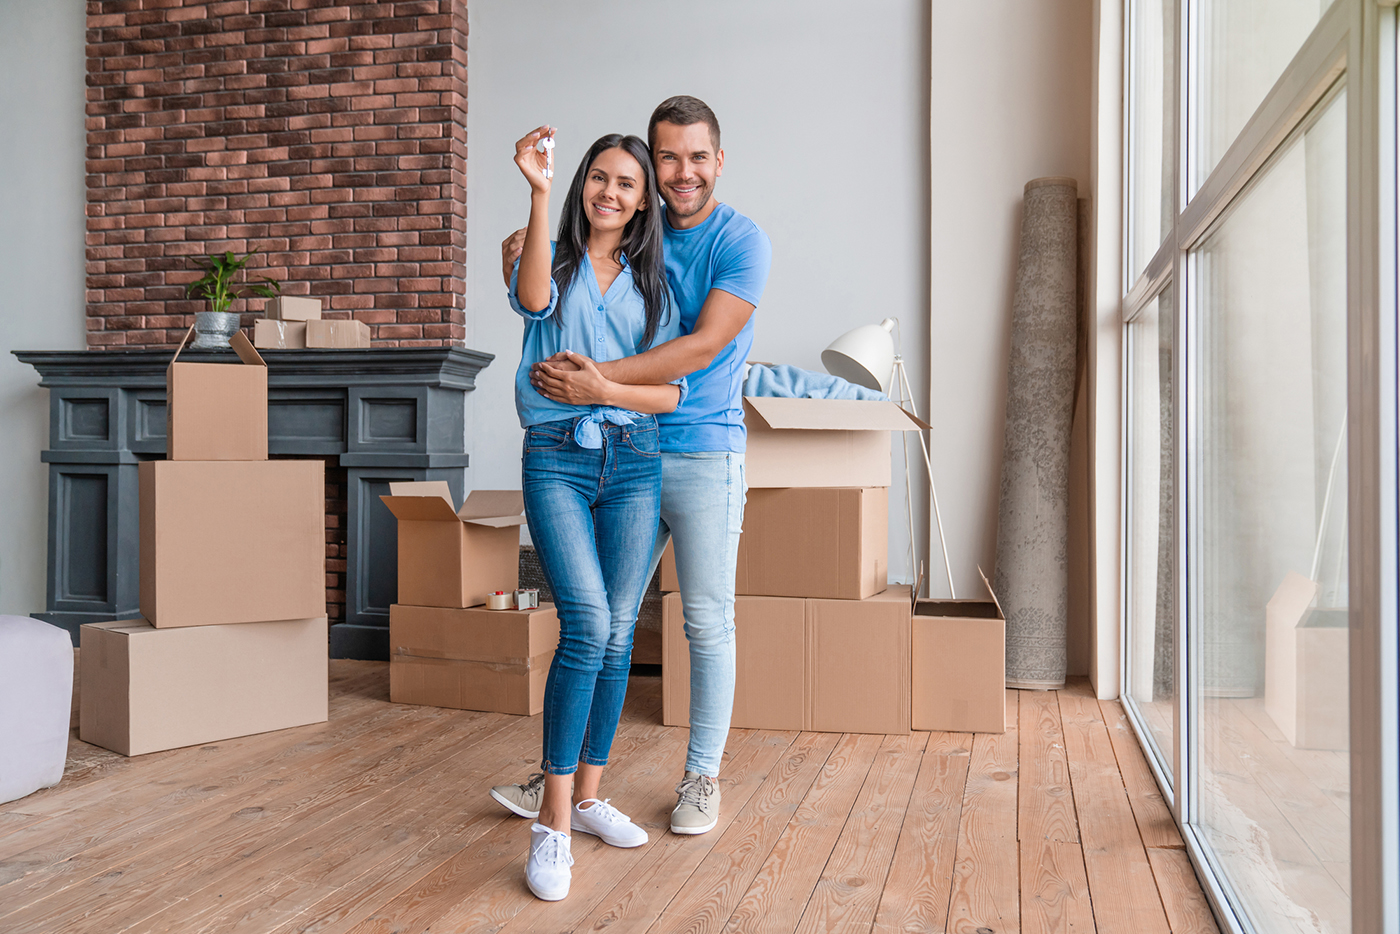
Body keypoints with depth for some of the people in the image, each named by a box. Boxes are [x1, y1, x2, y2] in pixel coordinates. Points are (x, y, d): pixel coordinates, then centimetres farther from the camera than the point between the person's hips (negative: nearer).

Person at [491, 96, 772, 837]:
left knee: (708, 623, 5)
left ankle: (702, 775, 20)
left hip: (704, 456, -4)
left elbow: (706, 344, -19)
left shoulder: (742, 242, -6)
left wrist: (602, 381, -27)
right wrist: (521, 260, -4)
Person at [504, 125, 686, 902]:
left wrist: (603, 387, -11)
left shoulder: (652, 282, 13)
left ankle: (588, 796, 20)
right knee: (587, 625, -17)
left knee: (619, 634, 4)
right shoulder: (553, 259, 7)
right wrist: (540, 194, -26)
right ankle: (552, 824, -9)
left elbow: (672, 390, 6)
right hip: (556, 459, -3)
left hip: (633, 462, 4)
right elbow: (532, 298, -20)